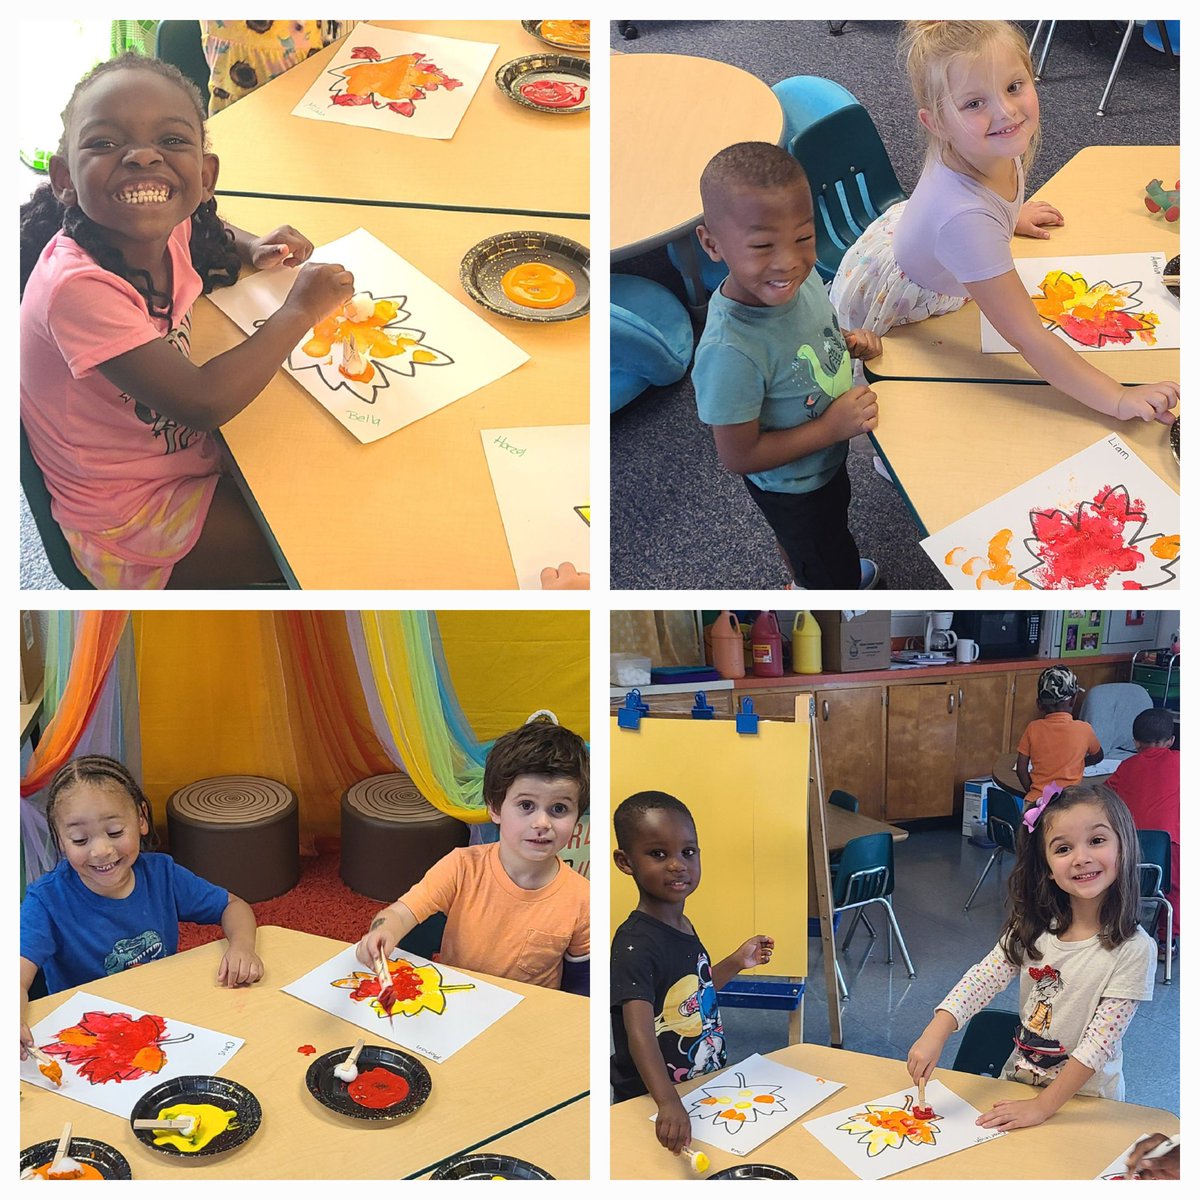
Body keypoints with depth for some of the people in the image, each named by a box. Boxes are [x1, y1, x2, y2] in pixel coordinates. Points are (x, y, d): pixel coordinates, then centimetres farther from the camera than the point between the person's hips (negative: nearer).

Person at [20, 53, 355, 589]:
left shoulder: (165, 229, -10)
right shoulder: (79, 287, -34)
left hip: (179, 442, 8)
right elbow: (203, 402, -39)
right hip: (127, 524, -7)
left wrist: (252, 248, -5)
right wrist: (299, 309, -27)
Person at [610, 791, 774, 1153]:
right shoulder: (636, 942, -25)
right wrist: (668, 1103, -47)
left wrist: (736, 963, 8)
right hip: (649, 1104, -8)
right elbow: (639, 1030, -36)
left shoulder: (684, 928, 3)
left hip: (704, 1089, 8)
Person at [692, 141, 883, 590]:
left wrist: (849, 342, -15)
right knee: (833, 577, 21)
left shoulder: (801, 276, -20)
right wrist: (833, 427, -31)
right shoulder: (730, 353, -42)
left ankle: (805, 581, 66)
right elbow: (738, 456, -31)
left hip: (828, 460, 7)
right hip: (792, 488, -7)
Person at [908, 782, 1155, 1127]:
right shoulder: (1034, 927, -3)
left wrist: (1042, 1107, -19)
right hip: (1018, 1080, 3)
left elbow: (1098, 1042, -18)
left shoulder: (1133, 949, -17)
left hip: (1084, 1100, -3)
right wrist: (935, 1035, -25)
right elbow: (982, 979, -10)